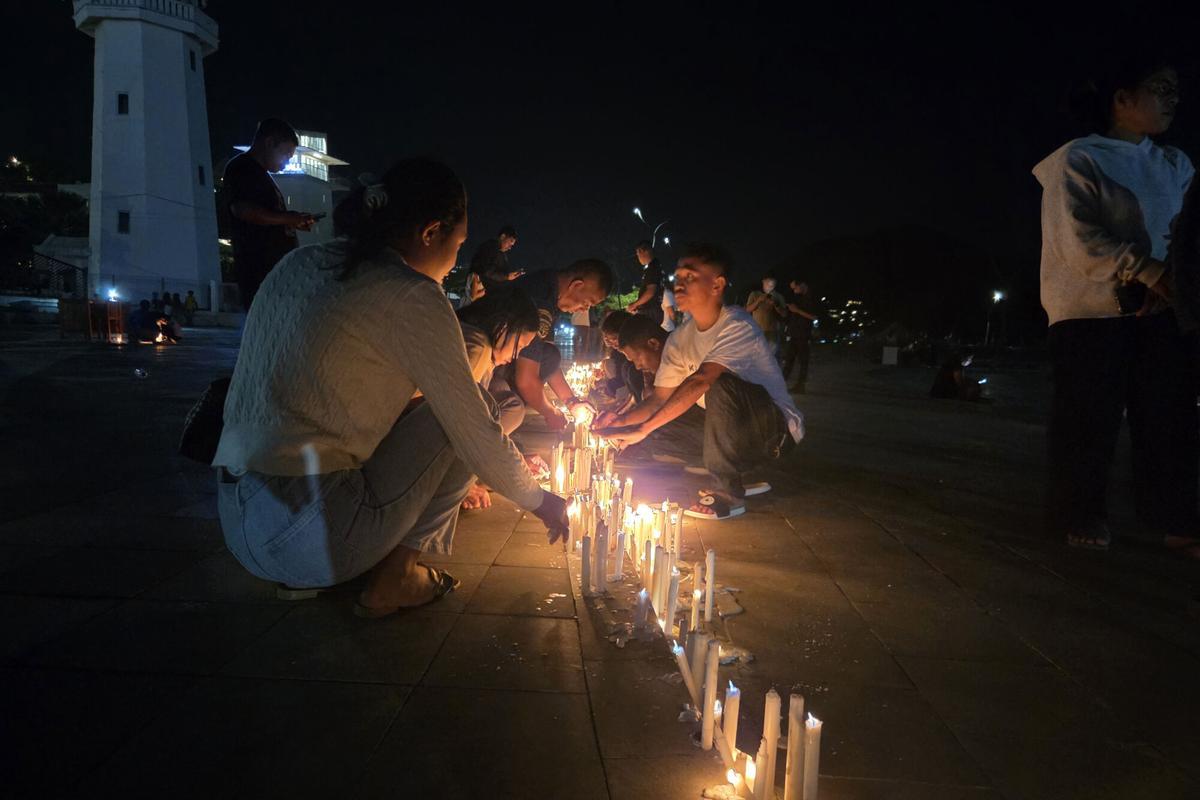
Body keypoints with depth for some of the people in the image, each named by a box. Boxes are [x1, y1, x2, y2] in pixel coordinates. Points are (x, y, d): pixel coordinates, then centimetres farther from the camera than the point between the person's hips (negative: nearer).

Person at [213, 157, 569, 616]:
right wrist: (540, 501, 11)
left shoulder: (298, 263, 12)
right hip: (311, 537, -8)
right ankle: (394, 575, 7)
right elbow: (477, 431, -8)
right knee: (465, 414, 3)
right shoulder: (411, 295, -11)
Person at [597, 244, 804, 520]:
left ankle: (729, 493, -18)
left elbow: (700, 381, -35)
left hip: (778, 428, -7)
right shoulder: (679, 339, 1)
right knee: (656, 436, -5)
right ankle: (737, 475, 6)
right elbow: (660, 397, 1)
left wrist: (642, 428, -39)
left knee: (722, 386, -34)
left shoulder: (737, 325, -22)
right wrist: (618, 422, -19)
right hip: (733, 432, 7)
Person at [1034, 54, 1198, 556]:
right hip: (1091, 309, -6)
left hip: (1158, 308, 6)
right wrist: (1150, 273, -23)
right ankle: (1077, 515, 11)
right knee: (1089, 419, -3)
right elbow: (1080, 241, -14)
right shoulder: (1077, 160, -3)